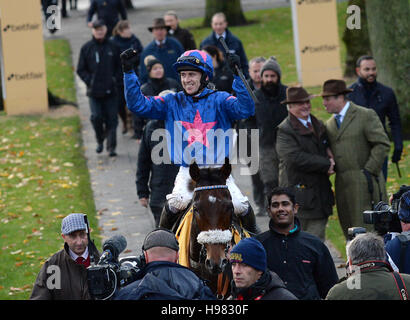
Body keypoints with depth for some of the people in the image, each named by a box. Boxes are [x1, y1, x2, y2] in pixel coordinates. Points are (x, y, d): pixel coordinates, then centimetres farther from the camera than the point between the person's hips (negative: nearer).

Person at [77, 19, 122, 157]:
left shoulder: (112, 47, 5)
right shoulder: (86, 48, 3)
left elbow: (120, 66, 12)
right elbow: (81, 70, 7)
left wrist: (116, 79, -2)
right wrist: (89, 81, -6)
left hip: (111, 90, 1)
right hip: (94, 91, -1)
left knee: (111, 119, -2)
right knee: (96, 117, -10)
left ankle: (111, 147, 2)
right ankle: (100, 141, 13)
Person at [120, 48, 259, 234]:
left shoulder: (219, 100, 2)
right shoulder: (173, 103, 9)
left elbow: (245, 109, -16)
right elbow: (138, 104, 4)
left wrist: (237, 76, -26)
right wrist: (128, 72, -5)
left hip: (218, 169, -1)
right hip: (187, 171, 1)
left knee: (240, 206, -16)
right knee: (178, 201, -27)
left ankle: (253, 234, 15)